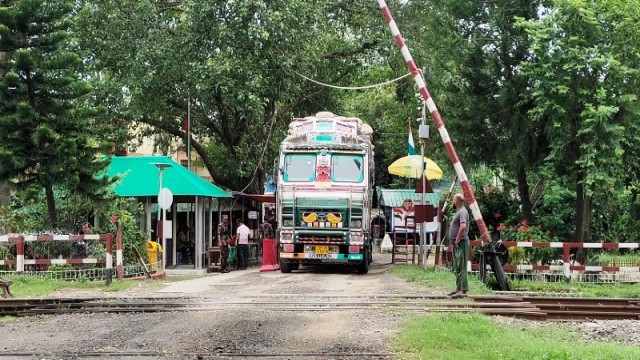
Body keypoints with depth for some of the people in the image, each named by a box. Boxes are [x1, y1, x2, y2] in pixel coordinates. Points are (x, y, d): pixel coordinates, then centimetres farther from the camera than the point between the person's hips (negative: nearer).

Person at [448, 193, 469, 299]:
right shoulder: (458, 211, 17)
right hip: (456, 243, 11)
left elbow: (463, 226, -30)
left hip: (461, 243, -11)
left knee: (461, 267, -11)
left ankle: (463, 290, -11)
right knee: (456, 268, 15)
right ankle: (459, 288, 22)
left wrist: (457, 239, -21)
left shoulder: (462, 212, -15)